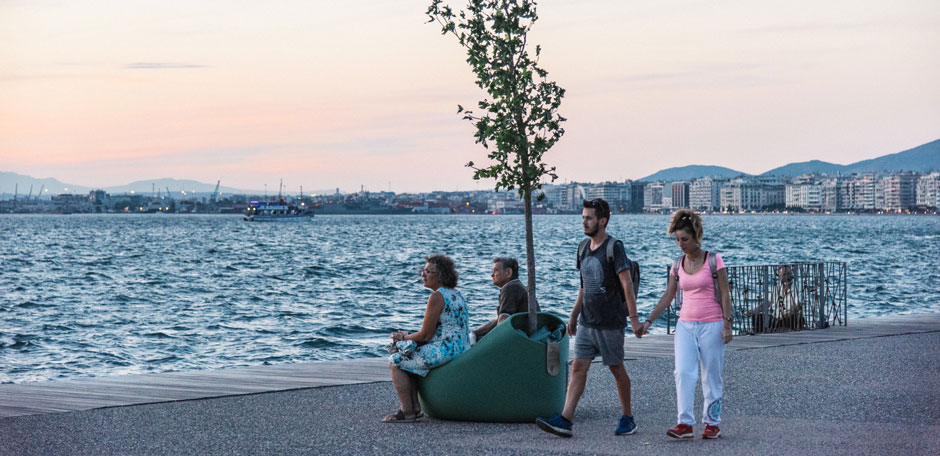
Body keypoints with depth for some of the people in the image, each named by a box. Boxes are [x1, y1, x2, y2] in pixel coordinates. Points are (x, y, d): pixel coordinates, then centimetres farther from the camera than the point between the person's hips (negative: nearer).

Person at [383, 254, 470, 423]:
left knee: (396, 362, -2)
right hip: (460, 349, 10)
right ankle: (415, 407, 20)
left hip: (445, 350, -10)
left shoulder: (437, 297, -16)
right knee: (408, 359, 25)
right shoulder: (455, 294, 15)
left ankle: (407, 411, -2)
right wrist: (409, 335, 15)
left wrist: (404, 337, 3)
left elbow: (425, 335, -15)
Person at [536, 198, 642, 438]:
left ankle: (628, 418, 19)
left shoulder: (614, 248, -11)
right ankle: (564, 420, -8)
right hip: (586, 322, 6)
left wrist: (633, 317, -21)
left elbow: (627, 284, -15)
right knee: (578, 367, -2)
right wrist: (574, 315, 20)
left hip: (611, 323, -6)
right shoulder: (584, 249, 11)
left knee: (617, 369, 5)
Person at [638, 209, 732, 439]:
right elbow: (667, 297, 12)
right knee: (683, 372, -11)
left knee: (712, 377, 3)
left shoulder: (714, 260, -5)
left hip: (711, 325, -4)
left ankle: (712, 423, 14)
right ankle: (685, 424, -14)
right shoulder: (678, 266, 8)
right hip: (686, 325, 4)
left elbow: (725, 294, -6)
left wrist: (727, 324, -12)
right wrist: (648, 320, 6)